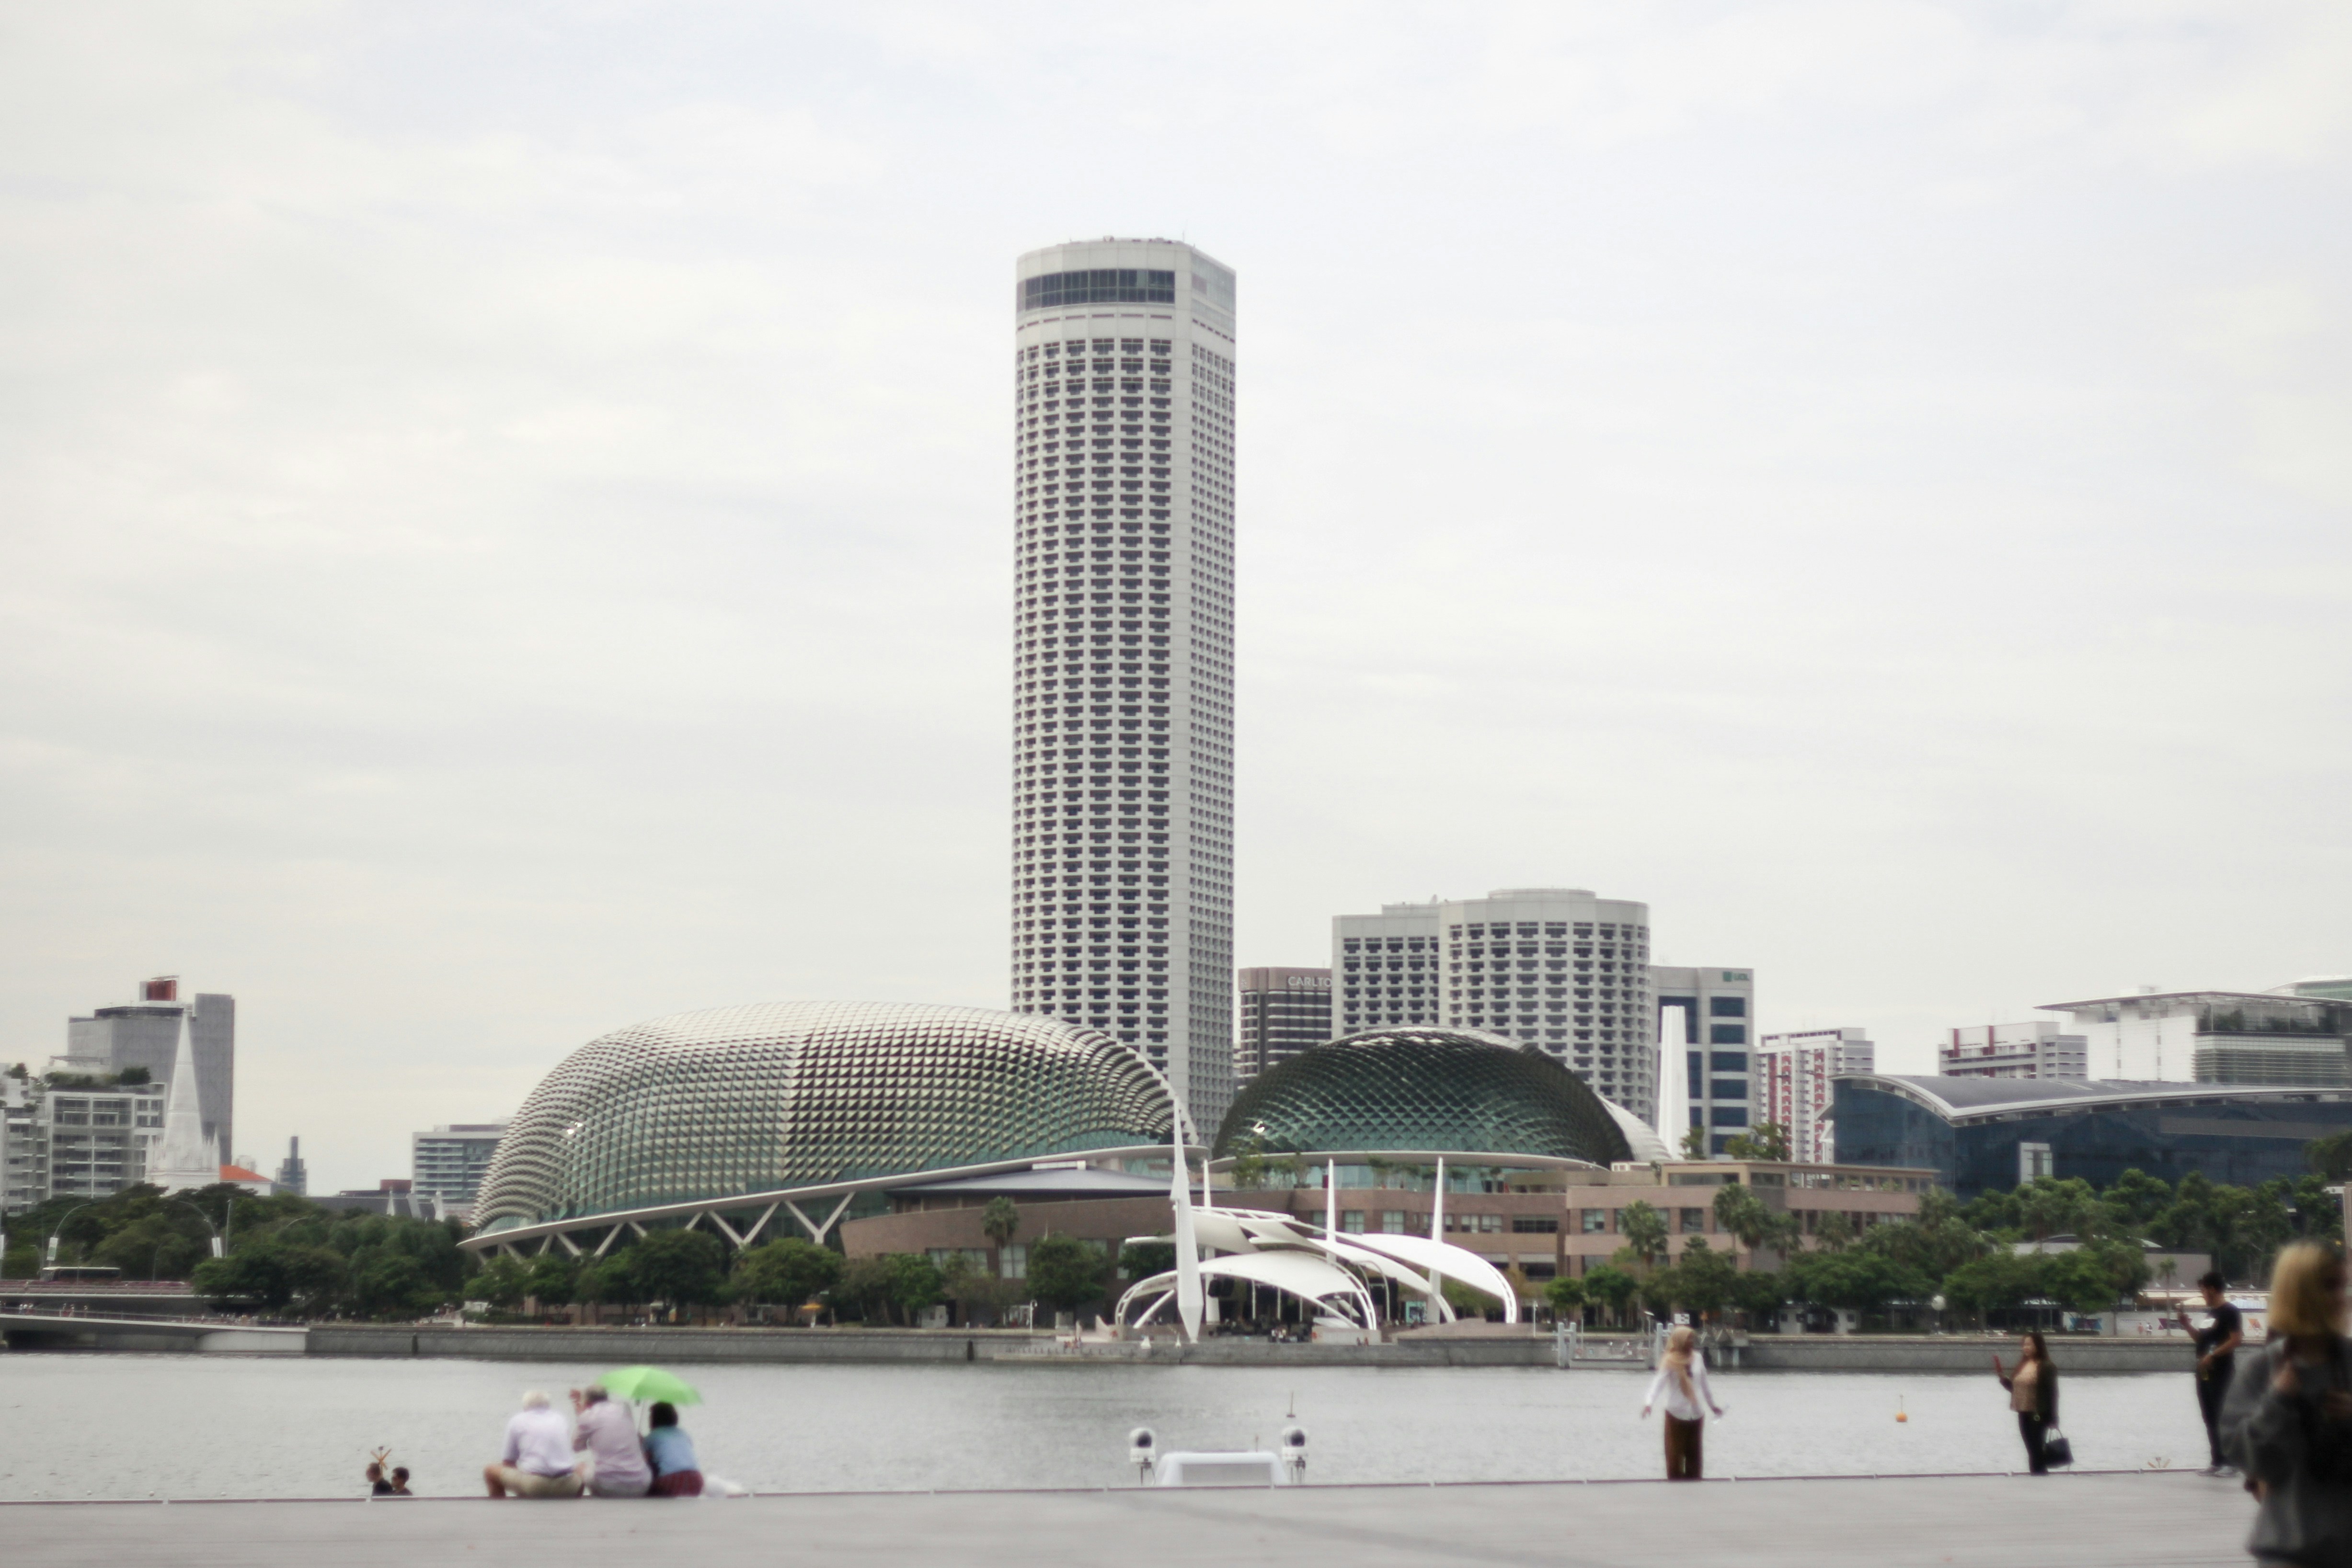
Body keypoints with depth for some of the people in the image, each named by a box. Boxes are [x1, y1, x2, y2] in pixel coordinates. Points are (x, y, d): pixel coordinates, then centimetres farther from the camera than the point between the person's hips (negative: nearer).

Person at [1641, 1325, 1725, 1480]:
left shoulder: (1697, 1358, 5)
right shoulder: (1670, 1361, -12)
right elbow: (1659, 1382, -26)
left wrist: (1712, 1404, 27)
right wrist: (1648, 1403, -41)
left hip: (1696, 1414, 5)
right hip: (1677, 1413, -5)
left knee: (1694, 1455, 10)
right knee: (1675, 1454, -1)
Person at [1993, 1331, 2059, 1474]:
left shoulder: (2046, 1367, -11)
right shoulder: (2022, 1365, 11)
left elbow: (2052, 1393, -13)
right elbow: (2014, 1388, 19)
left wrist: (2052, 1418, -16)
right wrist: (2002, 1377, 4)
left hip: (2038, 1415, -7)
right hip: (2023, 1414, 7)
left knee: (2037, 1451, -3)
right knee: (2032, 1451, 11)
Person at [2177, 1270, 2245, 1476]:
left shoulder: (2229, 1312, -11)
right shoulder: (2211, 1312, 17)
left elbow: (2236, 1340, -19)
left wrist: (2212, 1355, -22)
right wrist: (2187, 1325, 11)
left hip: (2221, 1372, -10)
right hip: (2204, 1372, 10)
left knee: (2222, 1418, -8)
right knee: (2210, 1418, 10)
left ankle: (2229, 1462, -5)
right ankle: (2217, 1461, 15)